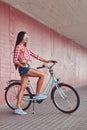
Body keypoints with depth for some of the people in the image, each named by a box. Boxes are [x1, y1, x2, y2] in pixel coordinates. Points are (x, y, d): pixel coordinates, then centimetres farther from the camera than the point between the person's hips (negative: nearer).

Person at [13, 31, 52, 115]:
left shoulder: (26, 48, 22)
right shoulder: (18, 46, -2)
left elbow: (35, 56, 18)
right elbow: (15, 60, -10)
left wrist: (46, 61, 12)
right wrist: (22, 65, -24)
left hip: (26, 68, 8)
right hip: (23, 68, -8)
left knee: (23, 88, 4)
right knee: (42, 75, -12)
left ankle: (18, 108, 8)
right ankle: (38, 94, -1)